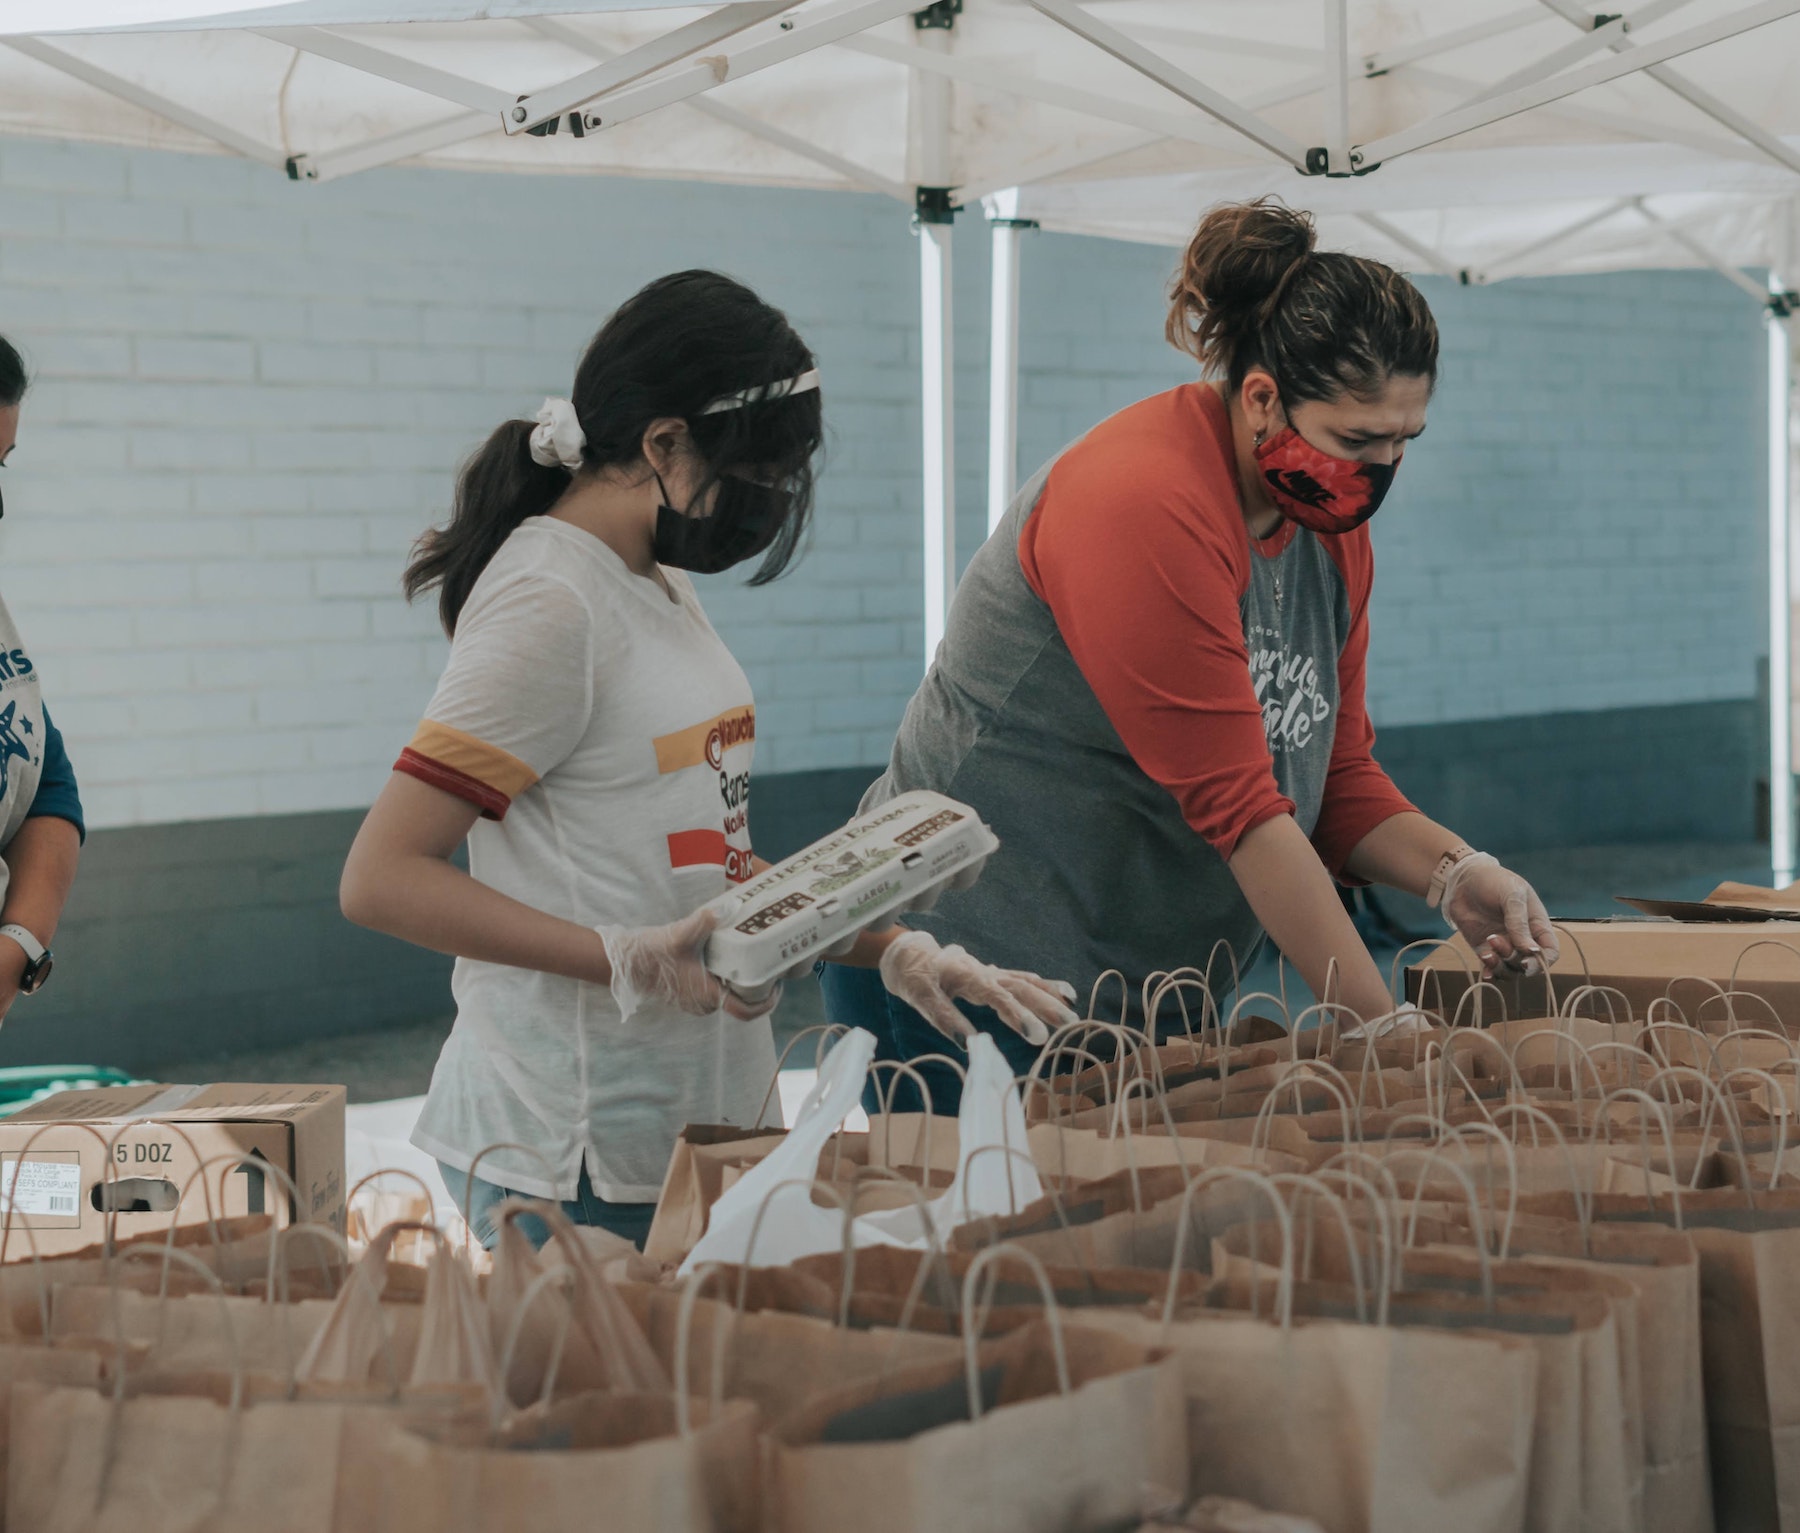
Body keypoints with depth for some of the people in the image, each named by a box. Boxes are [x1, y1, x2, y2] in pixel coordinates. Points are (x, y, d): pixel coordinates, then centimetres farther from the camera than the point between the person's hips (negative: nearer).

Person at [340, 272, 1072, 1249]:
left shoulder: (658, 586, 13)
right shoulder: (551, 601, -14)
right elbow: (380, 878, -19)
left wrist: (893, 950, 7)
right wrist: (629, 962, -24)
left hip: (699, 1123, 9)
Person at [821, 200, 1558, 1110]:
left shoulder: (1331, 521, 5)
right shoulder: (1144, 506, -22)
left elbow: (1336, 775, 10)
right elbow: (1235, 807, -24)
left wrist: (1450, 872, -10)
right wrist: (1383, 1032, -23)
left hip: (1150, 987, 8)